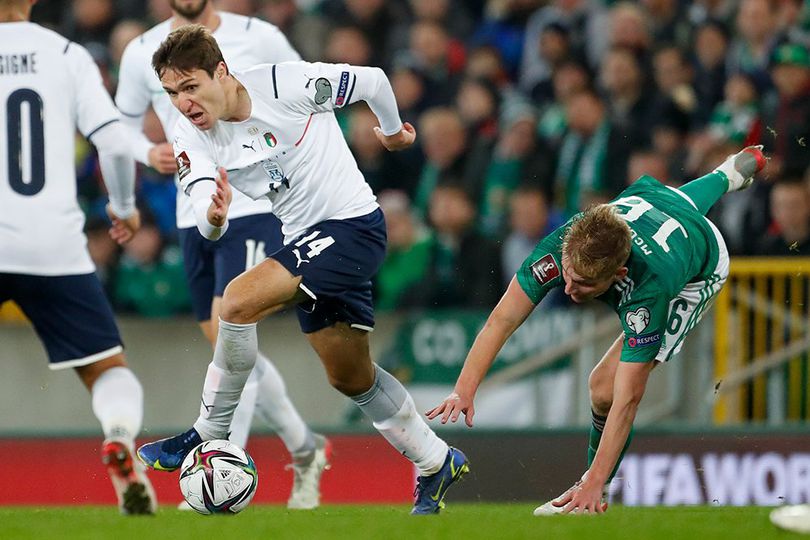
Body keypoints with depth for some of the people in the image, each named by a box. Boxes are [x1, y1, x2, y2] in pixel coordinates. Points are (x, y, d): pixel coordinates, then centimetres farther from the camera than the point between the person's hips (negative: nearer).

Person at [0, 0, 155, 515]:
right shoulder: (67, 55, 2)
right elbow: (114, 142, -4)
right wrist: (124, 206, 14)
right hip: (55, 247, 1)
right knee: (107, 367, 11)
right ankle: (120, 438, -20)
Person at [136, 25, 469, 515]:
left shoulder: (287, 84, -22)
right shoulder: (192, 136, -7)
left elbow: (372, 80, -5)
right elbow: (207, 224, -18)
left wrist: (393, 130, 13)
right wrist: (213, 215, -43)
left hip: (353, 223, -8)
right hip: (307, 243, 8)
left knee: (239, 302, -24)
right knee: (350, 377, 17)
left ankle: (208, 438, -10)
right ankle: (437, 464, 35)